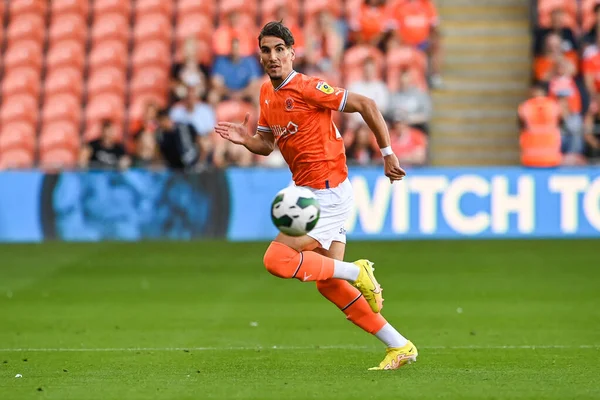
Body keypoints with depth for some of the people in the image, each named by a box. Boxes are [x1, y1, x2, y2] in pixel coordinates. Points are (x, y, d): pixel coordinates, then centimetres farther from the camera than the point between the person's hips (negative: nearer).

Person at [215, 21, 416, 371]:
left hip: (329, 193, -9)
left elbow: (365, 105, -15)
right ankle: (399, 346, 15)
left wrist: (387, 154, -14)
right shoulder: (268, 93, 10)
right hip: (311, 193, 9)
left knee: (277, 259, -19)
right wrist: (245, 140, -3)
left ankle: (357, 272, -5)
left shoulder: (307, 88, -16)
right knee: (328, 284, 9)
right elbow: (266, 145, 19)